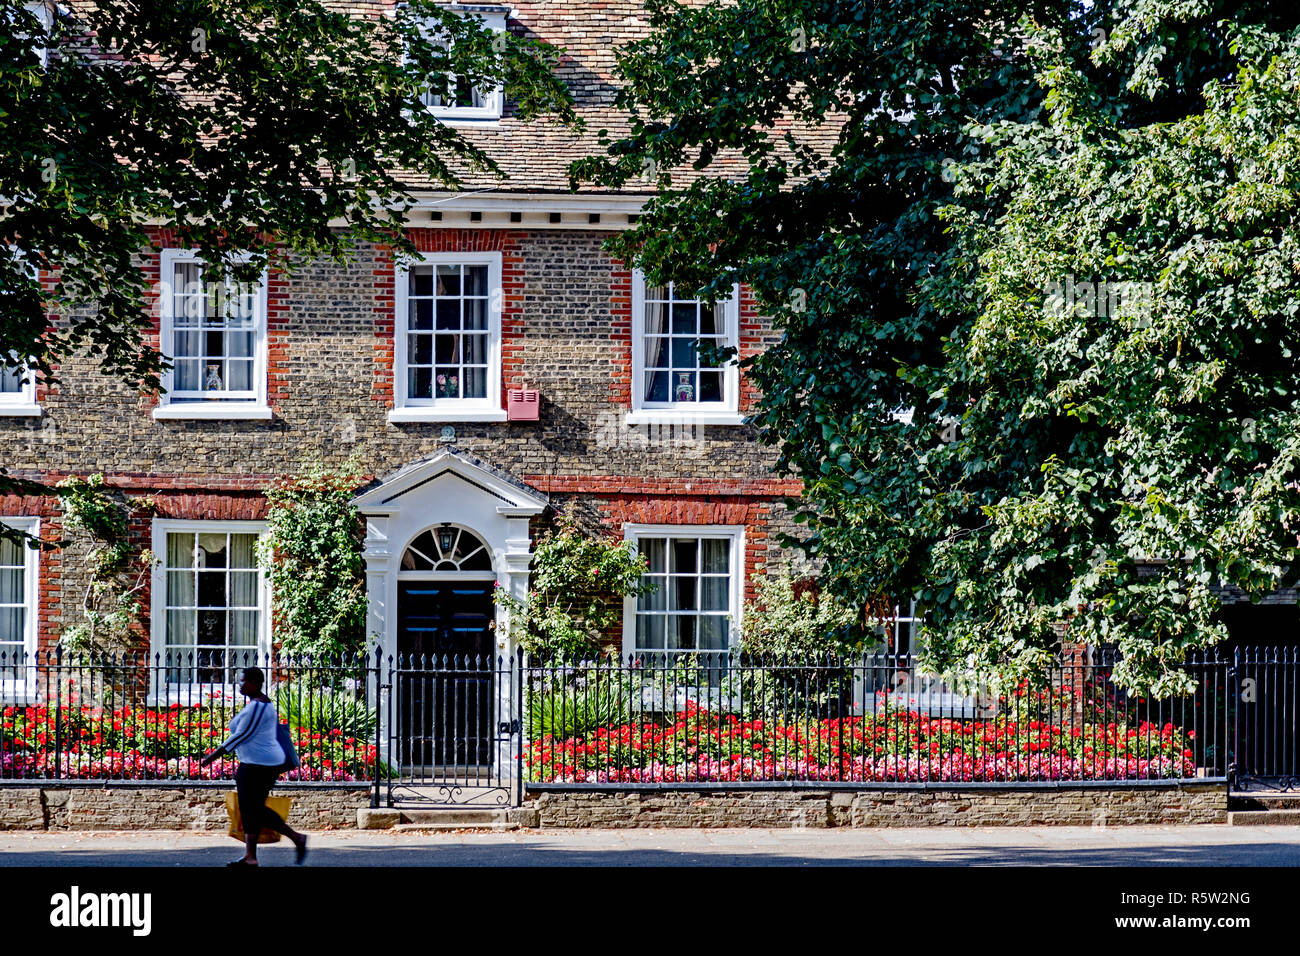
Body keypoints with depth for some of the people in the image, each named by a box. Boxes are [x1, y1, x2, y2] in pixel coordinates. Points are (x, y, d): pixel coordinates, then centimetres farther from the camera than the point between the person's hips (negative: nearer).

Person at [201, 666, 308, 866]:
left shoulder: (257, 706, -17)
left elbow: (242, 735, -20)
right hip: (255, 763, 11)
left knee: (256, 810, -6)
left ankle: (297, 838, 0)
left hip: (259, 765, -11)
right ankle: (250, 857, 9)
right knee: (249, 810, 9)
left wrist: (214, 755, -17)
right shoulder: (263, 703, 15)